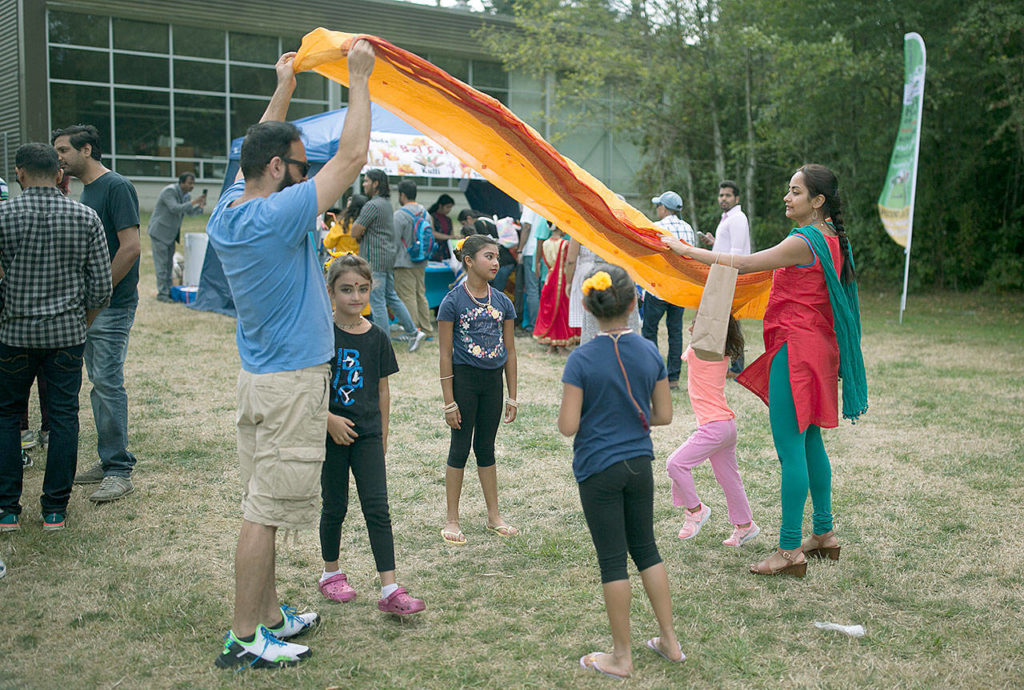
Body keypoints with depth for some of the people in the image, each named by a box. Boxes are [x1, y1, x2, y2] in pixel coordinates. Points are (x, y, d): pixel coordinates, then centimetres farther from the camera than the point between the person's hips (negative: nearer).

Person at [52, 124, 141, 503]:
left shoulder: (116, 187, -11)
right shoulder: (86, 190, 16)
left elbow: (130, 247, -18)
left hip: (113, 304, -9)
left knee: (108, 382, -8)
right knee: (99, 383, 12)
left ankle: (119, 471, -2)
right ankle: (108, 461, 21)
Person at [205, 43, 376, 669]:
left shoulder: (228, 212, 5)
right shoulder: (277, 216, -19)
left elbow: (259, 150, 25)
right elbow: (352, 158, -16)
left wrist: (283, 90, 31)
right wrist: (360, 80, -6)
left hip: (261, 377, 9)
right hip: (293, 383, -9)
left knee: (264, 506, 15)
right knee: (267, 511, -3)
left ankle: (270, 616, 27)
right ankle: (244, 639, 5)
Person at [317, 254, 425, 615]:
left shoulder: (377, 337, 3)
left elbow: (383, 389, 10)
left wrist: (383, 433, 11)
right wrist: (329, 419, -16)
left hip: (367, 433, 2)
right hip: (331, 433, -2)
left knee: (377, 507, -3)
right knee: (335, 507, 9)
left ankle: (390, 590, -5)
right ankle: (331, 573, 31)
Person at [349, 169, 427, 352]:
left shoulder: (372, 205, -16)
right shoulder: (387, 203, 15)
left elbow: (355, 232, -17)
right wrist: (364, 234, 7)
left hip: (375, 260, -10)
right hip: (389, 256, 10)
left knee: (377, 302, -3)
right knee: (391, 297, 17)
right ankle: (413, 332, 17)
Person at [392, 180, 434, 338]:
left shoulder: (400, 215, -14)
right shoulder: (425, 213, 9)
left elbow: (394, 241, -14)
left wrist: (391, 261, -3)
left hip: (404, 263, -7)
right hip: (421, 263, 8)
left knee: (408, 297, -3)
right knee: (421, 295, 14)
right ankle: (426, 329, 17)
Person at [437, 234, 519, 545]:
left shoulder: (503, 302, 4)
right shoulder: (453, 301, -9)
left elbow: (510, 351, 8)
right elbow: (446, 353, -9)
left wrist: (512, 396, 7)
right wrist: (449, 401, -11)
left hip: (493, 380, 4)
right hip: (464, 379, -4)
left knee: (486, 447, 14)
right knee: (460, 447, 3)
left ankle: (494, 516, 24)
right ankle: (452, 521, 14)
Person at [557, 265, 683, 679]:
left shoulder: (581, 360, -16)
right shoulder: (650, 353, -4)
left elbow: (567, 426, -17)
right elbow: (663, 415, 2)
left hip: (598, 469, -4)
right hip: (640, 463, 4)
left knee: (612, 559, 5)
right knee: (645, 548, 19)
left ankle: (622, 657, 16)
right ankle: (669, 640, 27)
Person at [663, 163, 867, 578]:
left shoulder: (803, 243, -16)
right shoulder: (830, 240, 12)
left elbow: (741, 265, -16)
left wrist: (686, 250, -9)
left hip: (795, 348, -10)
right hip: (816, 346, 10)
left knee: (790, 447, -7)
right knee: (809, 441, 17)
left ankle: (790, 551, -3)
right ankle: (824, 534, 27)